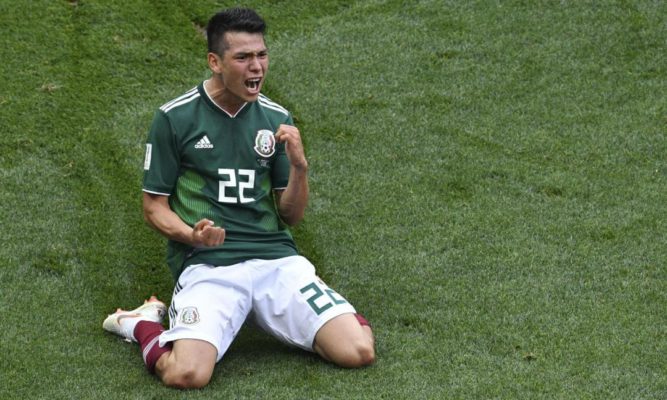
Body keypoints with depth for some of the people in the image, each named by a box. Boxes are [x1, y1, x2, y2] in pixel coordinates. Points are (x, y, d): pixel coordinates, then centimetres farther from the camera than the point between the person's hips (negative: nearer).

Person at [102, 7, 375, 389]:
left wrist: (299, 166, -8)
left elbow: (291, 216, 12)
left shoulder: (276, 118, 11)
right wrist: (191, 236, -16)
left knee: (358, 351, -15)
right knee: (187, 374, -30)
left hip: (276, 257, 4)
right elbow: (154, 206, 5)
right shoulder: (175, 117, 0)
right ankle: (143, 323, 6)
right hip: (205, 264, -3)